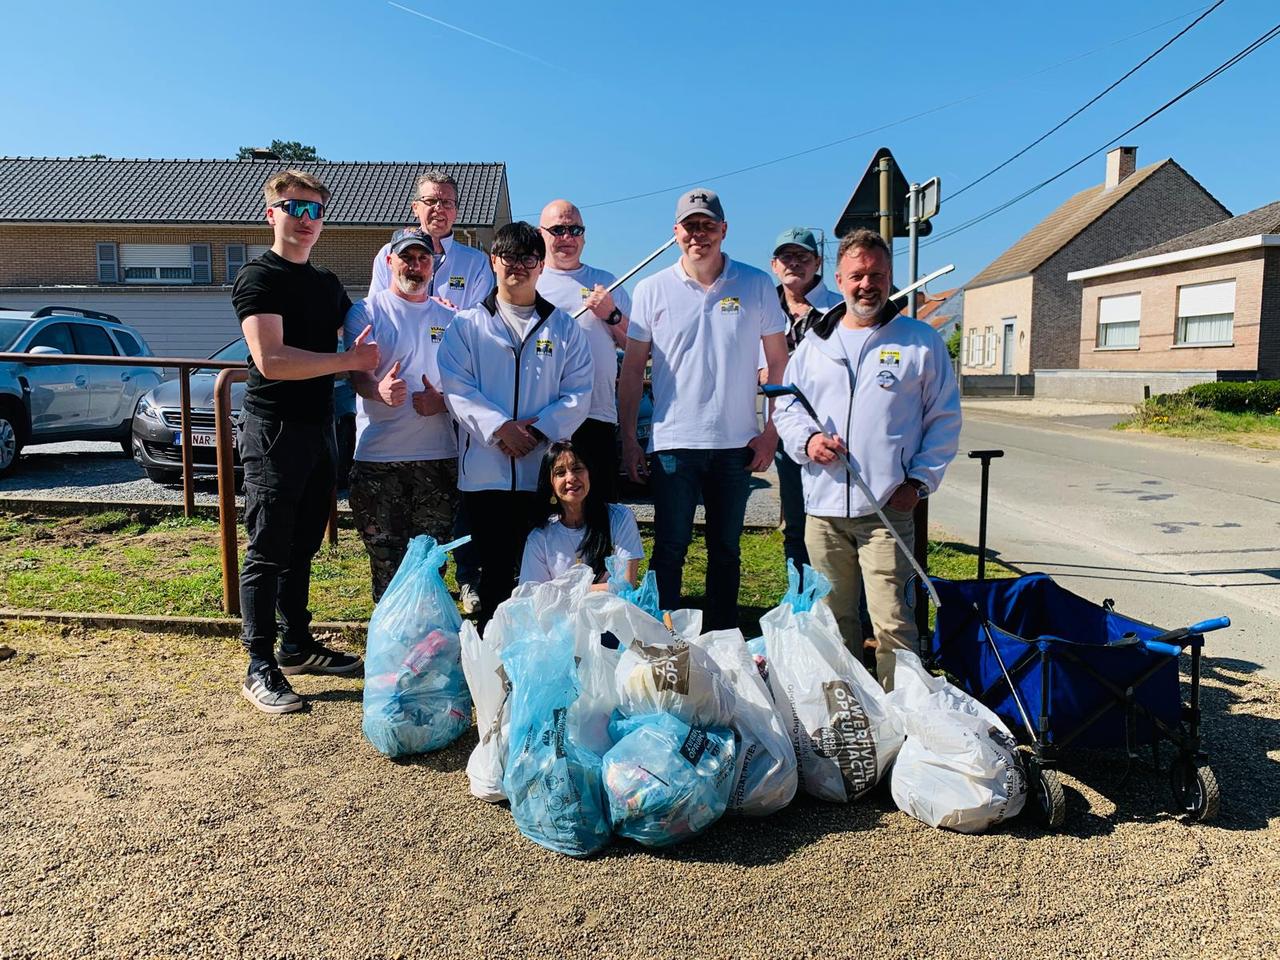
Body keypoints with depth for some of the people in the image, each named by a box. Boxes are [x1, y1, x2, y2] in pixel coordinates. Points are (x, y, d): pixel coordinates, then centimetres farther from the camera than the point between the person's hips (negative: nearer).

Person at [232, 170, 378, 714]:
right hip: (274, 430, -7)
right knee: (267, 551, -2)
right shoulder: (258, 278, -7)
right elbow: (270, 359, -20)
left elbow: (362, 347, 21)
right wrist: (349, 360, -15)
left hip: (319, 427, 7)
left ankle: (297, 645, 26)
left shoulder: (328, 285, 16)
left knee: (303, 546, 14)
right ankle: (260, 668, 6)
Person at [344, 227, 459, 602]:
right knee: (385, 557, 4)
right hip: (378, 456, -2)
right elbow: (357, 374, -8)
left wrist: (442, 401, -9)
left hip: (438, 455, 3)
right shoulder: (366, 312, 4)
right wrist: (379, 390, -32)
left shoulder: (449, 318, 13)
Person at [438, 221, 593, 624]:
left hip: (545, 469, 1)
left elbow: (578, 393, 4)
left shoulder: (564, 327, 12)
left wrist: (540, 429, -11)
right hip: (486, 470, 0)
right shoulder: (466, 326, 10)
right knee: (495, 569, 4)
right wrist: (498, 427, -15)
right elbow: (457, 388, -2)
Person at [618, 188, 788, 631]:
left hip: (735, 444, 1)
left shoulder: (756, 286, 2)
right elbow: (632, 369, 5)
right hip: (672, 442, -1)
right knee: (669, 551, 3)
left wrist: (771, 432, -1)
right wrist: (628, 439, 1)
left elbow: (778, 361, 6)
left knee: (726, 551, 12)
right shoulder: (652, 289, 3)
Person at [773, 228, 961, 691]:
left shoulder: (921, 342, 5)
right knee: (832, 618, 12)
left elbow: (945, 419, 6)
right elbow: (785, 406, 19)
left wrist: (919, 480, -5)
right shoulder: (814, 343, 14)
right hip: (822, 507, 4)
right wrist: (807, 439, -3)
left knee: (891, 619, -7)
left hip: (887, 509, -3)